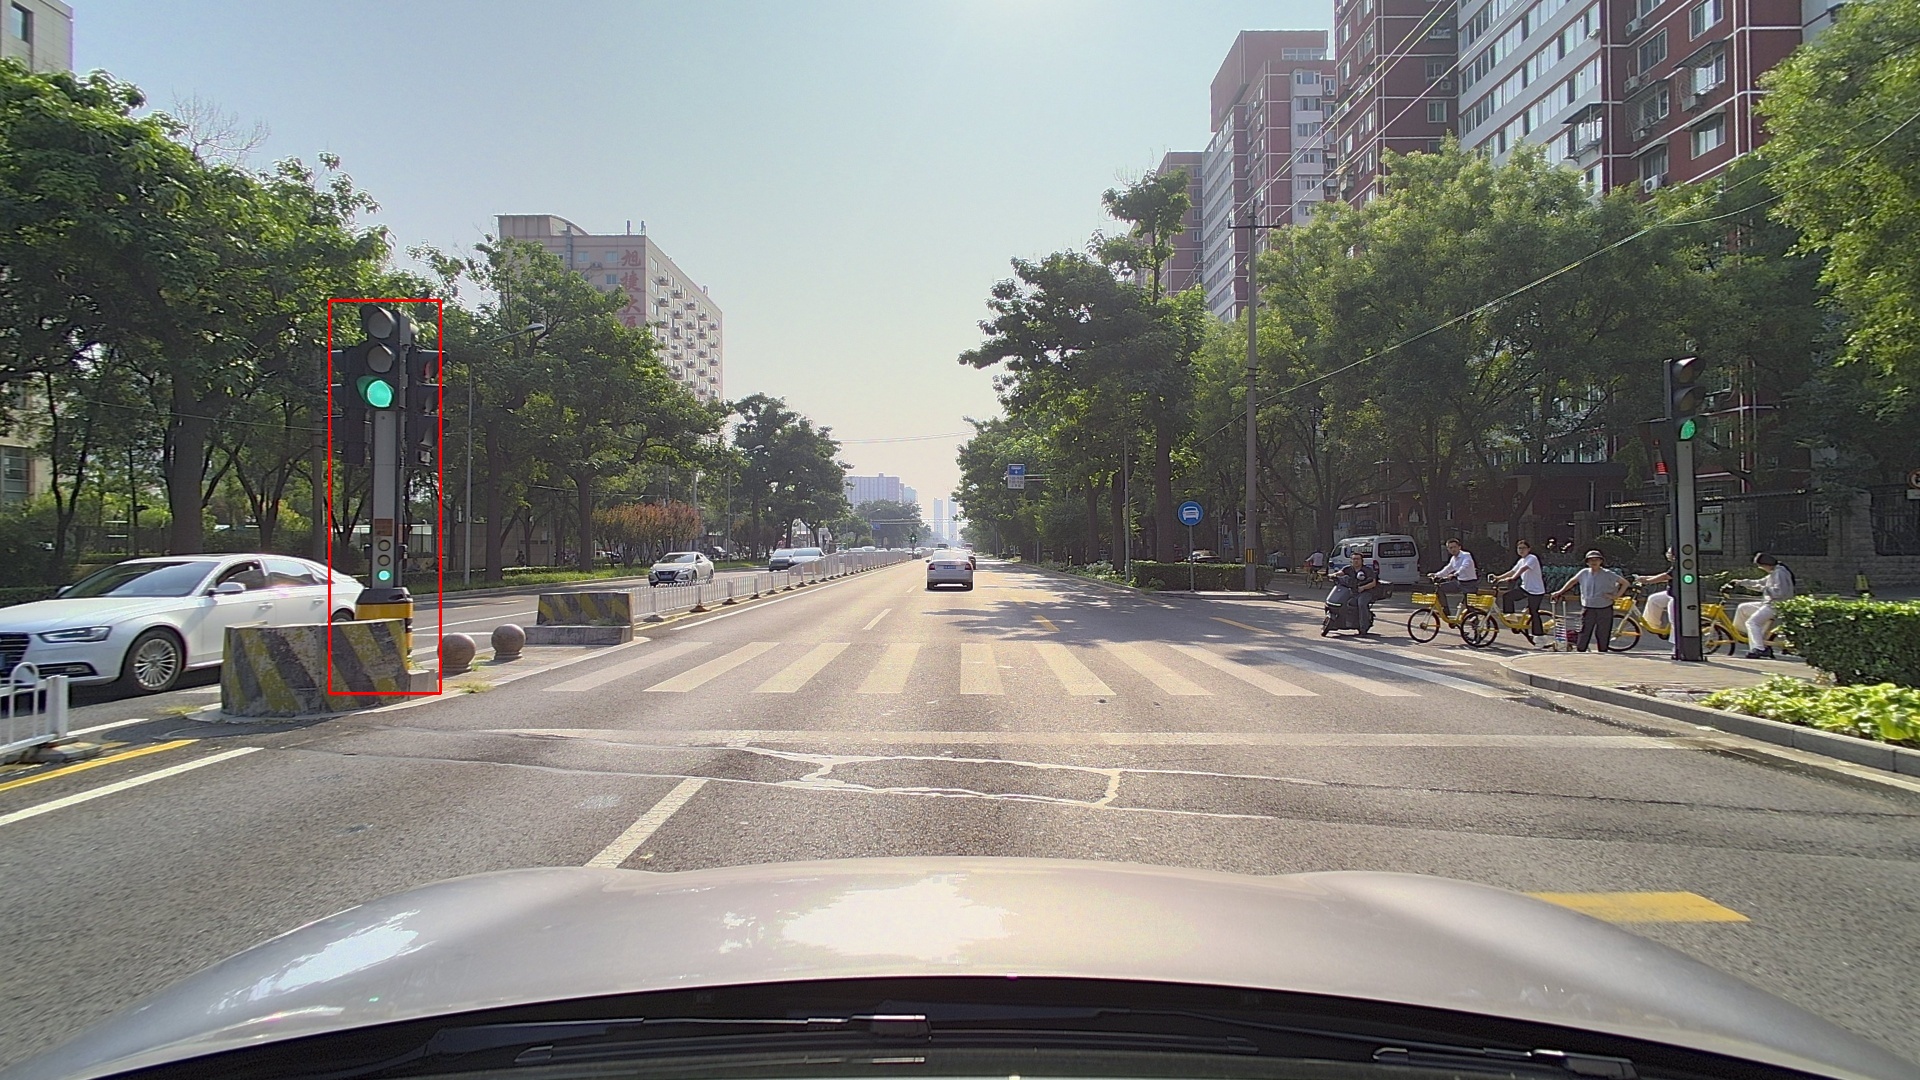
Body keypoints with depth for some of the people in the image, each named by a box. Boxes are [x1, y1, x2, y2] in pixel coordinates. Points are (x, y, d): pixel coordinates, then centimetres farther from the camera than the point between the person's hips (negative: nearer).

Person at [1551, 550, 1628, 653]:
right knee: (1583, 636, 0)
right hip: (1587, 609, 1)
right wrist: (1560, 592, 16)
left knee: (1603, 636, 5)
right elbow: (1572, 581, 18)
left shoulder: (1608, 574, -4)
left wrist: (1616, 595, -6)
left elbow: (1625, 583, 3)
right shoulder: (1584, 573, 2)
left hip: (1604, 610, -1)